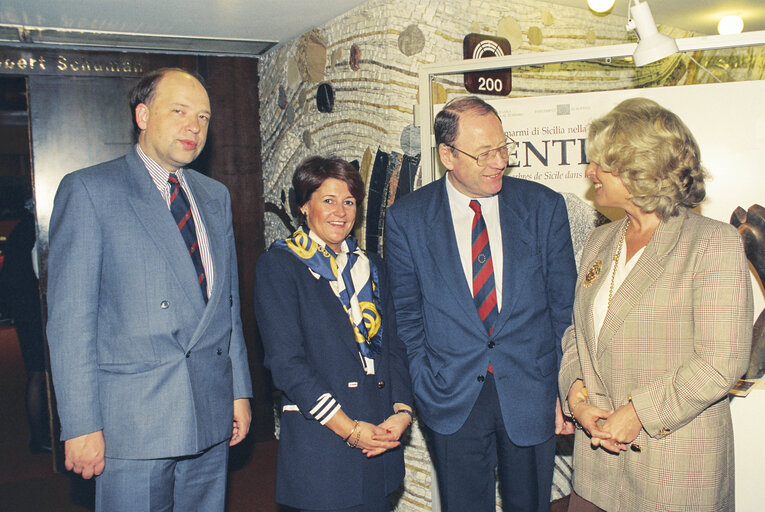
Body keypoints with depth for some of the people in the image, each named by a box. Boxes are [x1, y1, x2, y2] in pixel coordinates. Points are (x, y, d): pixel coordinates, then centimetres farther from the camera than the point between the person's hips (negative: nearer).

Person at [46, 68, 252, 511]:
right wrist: (81, 425, -12)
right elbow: (70, 317, -9)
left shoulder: (216, 196, 13)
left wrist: (240, 391, 12)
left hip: (213, 416, 5)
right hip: (133, 420, -5)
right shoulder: (89, 190, -5)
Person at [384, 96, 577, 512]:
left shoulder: (544, 206, -2)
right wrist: (424, 388, -3)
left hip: (530, 395, 1)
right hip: (452, 400, -1)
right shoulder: (405, 219, -4)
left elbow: (565, 304, 2)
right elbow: (406, 314, 2)